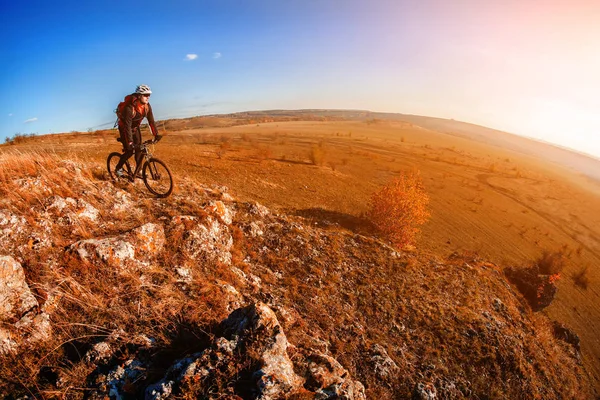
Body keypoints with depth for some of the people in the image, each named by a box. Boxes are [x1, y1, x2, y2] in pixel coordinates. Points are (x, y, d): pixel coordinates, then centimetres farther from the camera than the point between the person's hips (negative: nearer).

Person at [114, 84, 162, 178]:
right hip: (124, 128, -6)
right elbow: (127, 126, -37)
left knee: (139, 149, -3)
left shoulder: (147, 106, -17)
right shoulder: (129, 108, -35)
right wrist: (130, 142, -41)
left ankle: (138, 171, 7)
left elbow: (151, 120, -12)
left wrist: (156, 134, -17)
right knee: (130, 151, -11)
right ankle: (118, 168, 11)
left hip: (135, 128, 6)